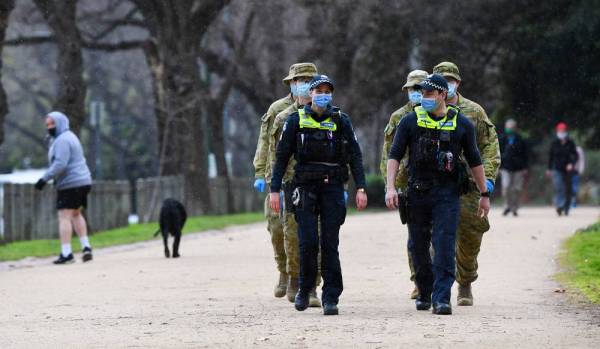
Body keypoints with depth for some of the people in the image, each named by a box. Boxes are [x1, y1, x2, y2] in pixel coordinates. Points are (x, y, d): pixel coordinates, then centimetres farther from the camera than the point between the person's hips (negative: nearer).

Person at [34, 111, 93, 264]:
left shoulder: (62, 140, -14)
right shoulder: (70, 137, 18)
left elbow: (60, 164, -25)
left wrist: (45, 179, -25)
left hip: (70, 183, -10)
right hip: (83, 181, 10)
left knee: (64, 217, -9)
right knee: (76, 214, 22)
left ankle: (66, 253, -14)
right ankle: (86, 247, 14)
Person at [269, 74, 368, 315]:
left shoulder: (340, 121, 4)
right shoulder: (296, 121, 4)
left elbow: (354, 156, 4)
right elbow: (282, 157, 5)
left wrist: (360, 188, -6)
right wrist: (275, 190, 0)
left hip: (333, 187, 0)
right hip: (306, 188, 0)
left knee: (330, 244, -2)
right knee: (308, 242, -8)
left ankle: (331, 298, 1)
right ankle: (304, 289, 13)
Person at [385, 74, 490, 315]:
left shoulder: (461, 124, 4)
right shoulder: (410, 121, 4)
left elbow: (474, 161, 11)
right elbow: (395, 155, 2)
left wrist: (484, 194, 12)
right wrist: (390, 187, -10)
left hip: (447, 193, -2)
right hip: (417, 193, 2)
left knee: (444, 246, -12)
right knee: (418, 247, 9)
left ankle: (441, 298, -14)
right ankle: (424, 293, 26)